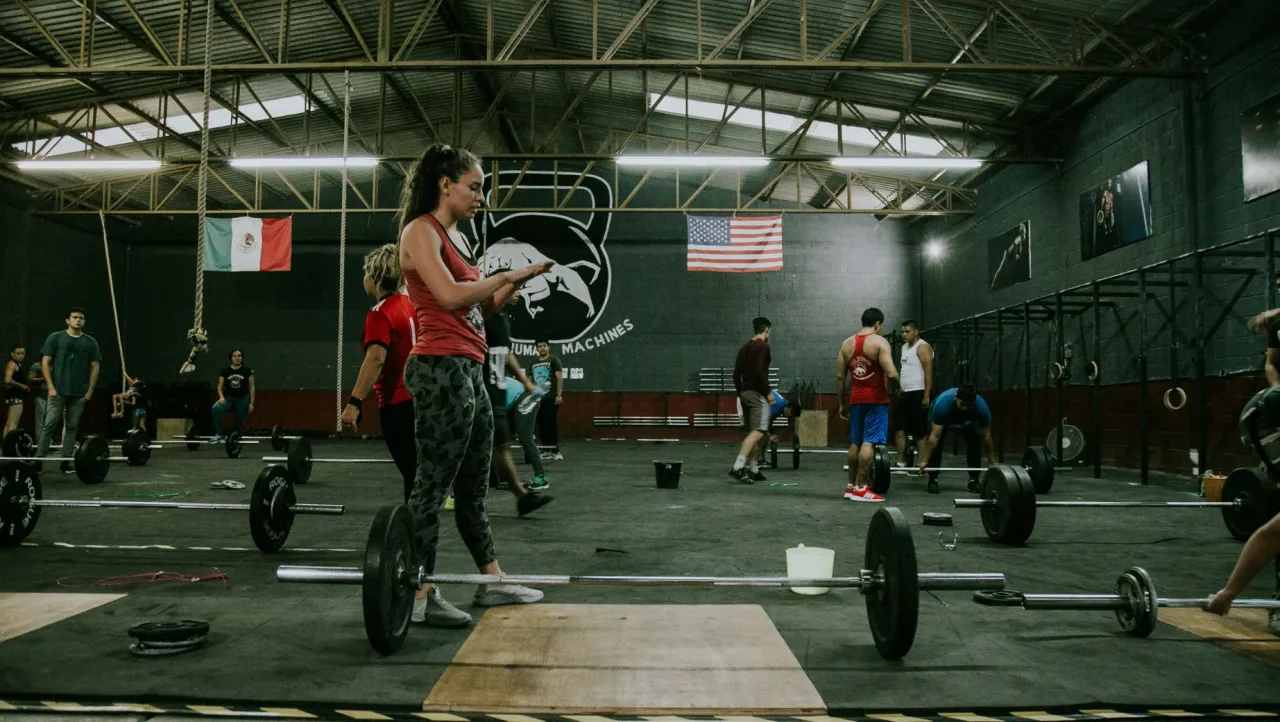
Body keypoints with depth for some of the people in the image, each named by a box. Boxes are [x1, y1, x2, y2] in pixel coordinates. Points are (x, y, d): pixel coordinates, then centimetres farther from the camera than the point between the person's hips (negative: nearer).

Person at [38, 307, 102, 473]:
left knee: (72, 427, 6)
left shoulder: (90, 342, 9)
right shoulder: (55, 338, 2)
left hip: (79, 392, 3)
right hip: (58, 390, -3)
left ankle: (66, 461, 10)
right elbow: (45, 363, -1)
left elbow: (94, 367, 8)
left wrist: (90, 390, 1)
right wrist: (50, 387, -9)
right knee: (49, 425, -5)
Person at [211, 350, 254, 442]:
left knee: (240, 420, 5)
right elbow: (220, 386, 2)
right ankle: (219, 434, -19)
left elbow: (252, 387, -2)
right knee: (216, 408, -29)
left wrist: (251, 403, -6)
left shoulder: (247, 370, -5)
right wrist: (221, 397, -17)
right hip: (229, 398, 0)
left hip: (243, 399, 0)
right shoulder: (225, 370, -2)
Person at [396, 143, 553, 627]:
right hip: (440, 369, -9)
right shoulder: (420, 231, -6)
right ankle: (421, 597, 5)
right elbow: (450, 296, -21)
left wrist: (515, 282, 6)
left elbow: (481, 307, 19)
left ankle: (491, 582, 24)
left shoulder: (457, 237, 20)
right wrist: (507, 275, -11)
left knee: (473, 489, 14)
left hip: (469, 369, 9)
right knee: (433, 487, -4)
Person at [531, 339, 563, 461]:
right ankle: (546, 450, 12)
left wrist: (559, 395, -15)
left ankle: (556, 451, -6)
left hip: (551, 397, -6)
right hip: (538, 398, 6)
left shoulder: (554, 360, 1)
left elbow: (559, 378, -7)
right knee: (542, 424, 6)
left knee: (552, 424, -8)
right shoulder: (533, 364, 17)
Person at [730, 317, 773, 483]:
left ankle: (752, 469, 17)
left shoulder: (744, 348, 15)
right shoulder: (763, 346, -10)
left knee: (752, 432, 15)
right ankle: (737, 466, -27)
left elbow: (736, 373, 15)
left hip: (745, 393, 9)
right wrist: (768, 392, -15)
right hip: (757, 394, -9)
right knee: (758, 432, -15)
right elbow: (760, 371, -21)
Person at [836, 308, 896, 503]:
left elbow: (839, 377, 8)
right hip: (876, 399, -6)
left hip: (856, 399, 6)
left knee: (856, 442, 14)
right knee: (869, 442, -6)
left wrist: (842, 403, 14)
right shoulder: (880, 342, -8)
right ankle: (861, 488, -7)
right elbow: (891, 373, -19)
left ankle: (851, 486, 18)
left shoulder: (847, 344, 9)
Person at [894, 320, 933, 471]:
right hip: (905, 394, 9)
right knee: (900, 429, 7)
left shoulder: (922, 347, -10)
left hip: (918, 394, -9)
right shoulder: (905, 347, 16)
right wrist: (900, 389, 19)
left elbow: (928, 372, -16)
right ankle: (900, 463, 11)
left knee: (920, 432, -4)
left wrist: (927, 396, -21)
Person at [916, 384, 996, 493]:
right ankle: (933, 480, -11)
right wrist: (924, 461, -40)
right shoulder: (942, 404, -45)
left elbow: (986, 436, -26)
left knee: (975, 441, -17)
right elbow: (935, 436, -42)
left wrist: (991, 462, -19)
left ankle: (973, 480, -5)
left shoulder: (981, 407, -38)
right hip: (942, 418, -2)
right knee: (936, 443, -22)